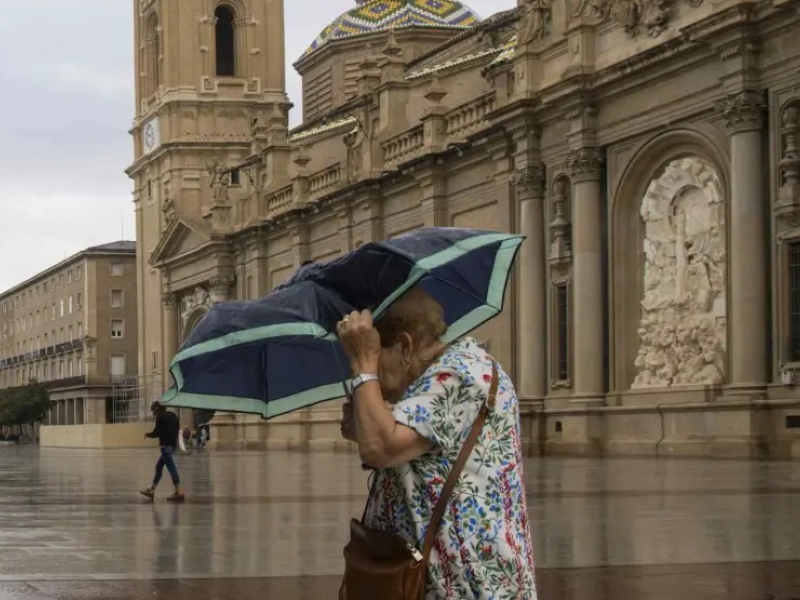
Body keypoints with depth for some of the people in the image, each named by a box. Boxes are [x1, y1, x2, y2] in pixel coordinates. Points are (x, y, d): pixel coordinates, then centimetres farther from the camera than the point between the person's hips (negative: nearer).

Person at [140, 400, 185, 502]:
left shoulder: (161, 418, -11)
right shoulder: (173, 416, 14)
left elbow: (156, 433, -11)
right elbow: (177, 430, 18)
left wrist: (148, 435, 7)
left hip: (166, 445, -9)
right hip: (173, 445, 9)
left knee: (171, 468, -12)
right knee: (159, 466, 17)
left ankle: (179, 493, -17)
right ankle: (151, 490, 23)